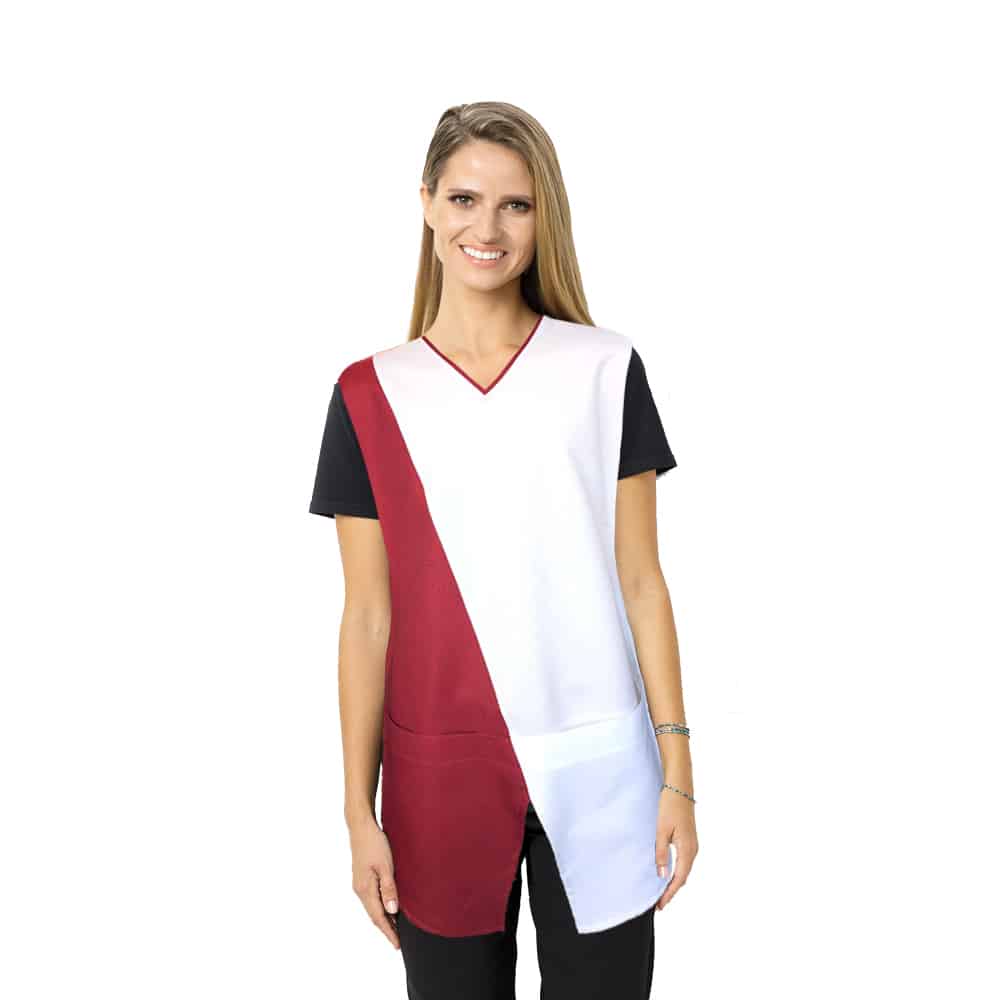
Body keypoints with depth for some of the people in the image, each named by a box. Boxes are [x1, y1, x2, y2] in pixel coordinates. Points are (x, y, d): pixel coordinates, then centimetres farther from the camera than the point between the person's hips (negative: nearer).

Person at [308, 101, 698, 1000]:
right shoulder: (371, 394, 0)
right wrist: (359, 812, 1)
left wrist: (677, 771, -1)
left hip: (596, 766, 0)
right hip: (439, 773, 0)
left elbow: (641, 581, 1)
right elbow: (367, 618, 1)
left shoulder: (605, 369, 0)